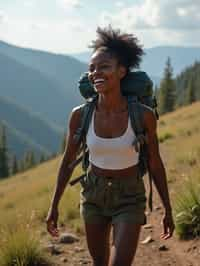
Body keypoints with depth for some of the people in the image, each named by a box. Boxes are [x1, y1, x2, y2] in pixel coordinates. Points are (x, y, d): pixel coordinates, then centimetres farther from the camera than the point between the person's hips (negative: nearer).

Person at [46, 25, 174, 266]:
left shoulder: (143, 115, -19)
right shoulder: (80, 115, -14)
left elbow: (155, 164, -6)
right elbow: (68, 161, 0)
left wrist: (168, 210, 1)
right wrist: (54, 207, 5)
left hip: (130, 198, -2)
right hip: (94, 193, 3)